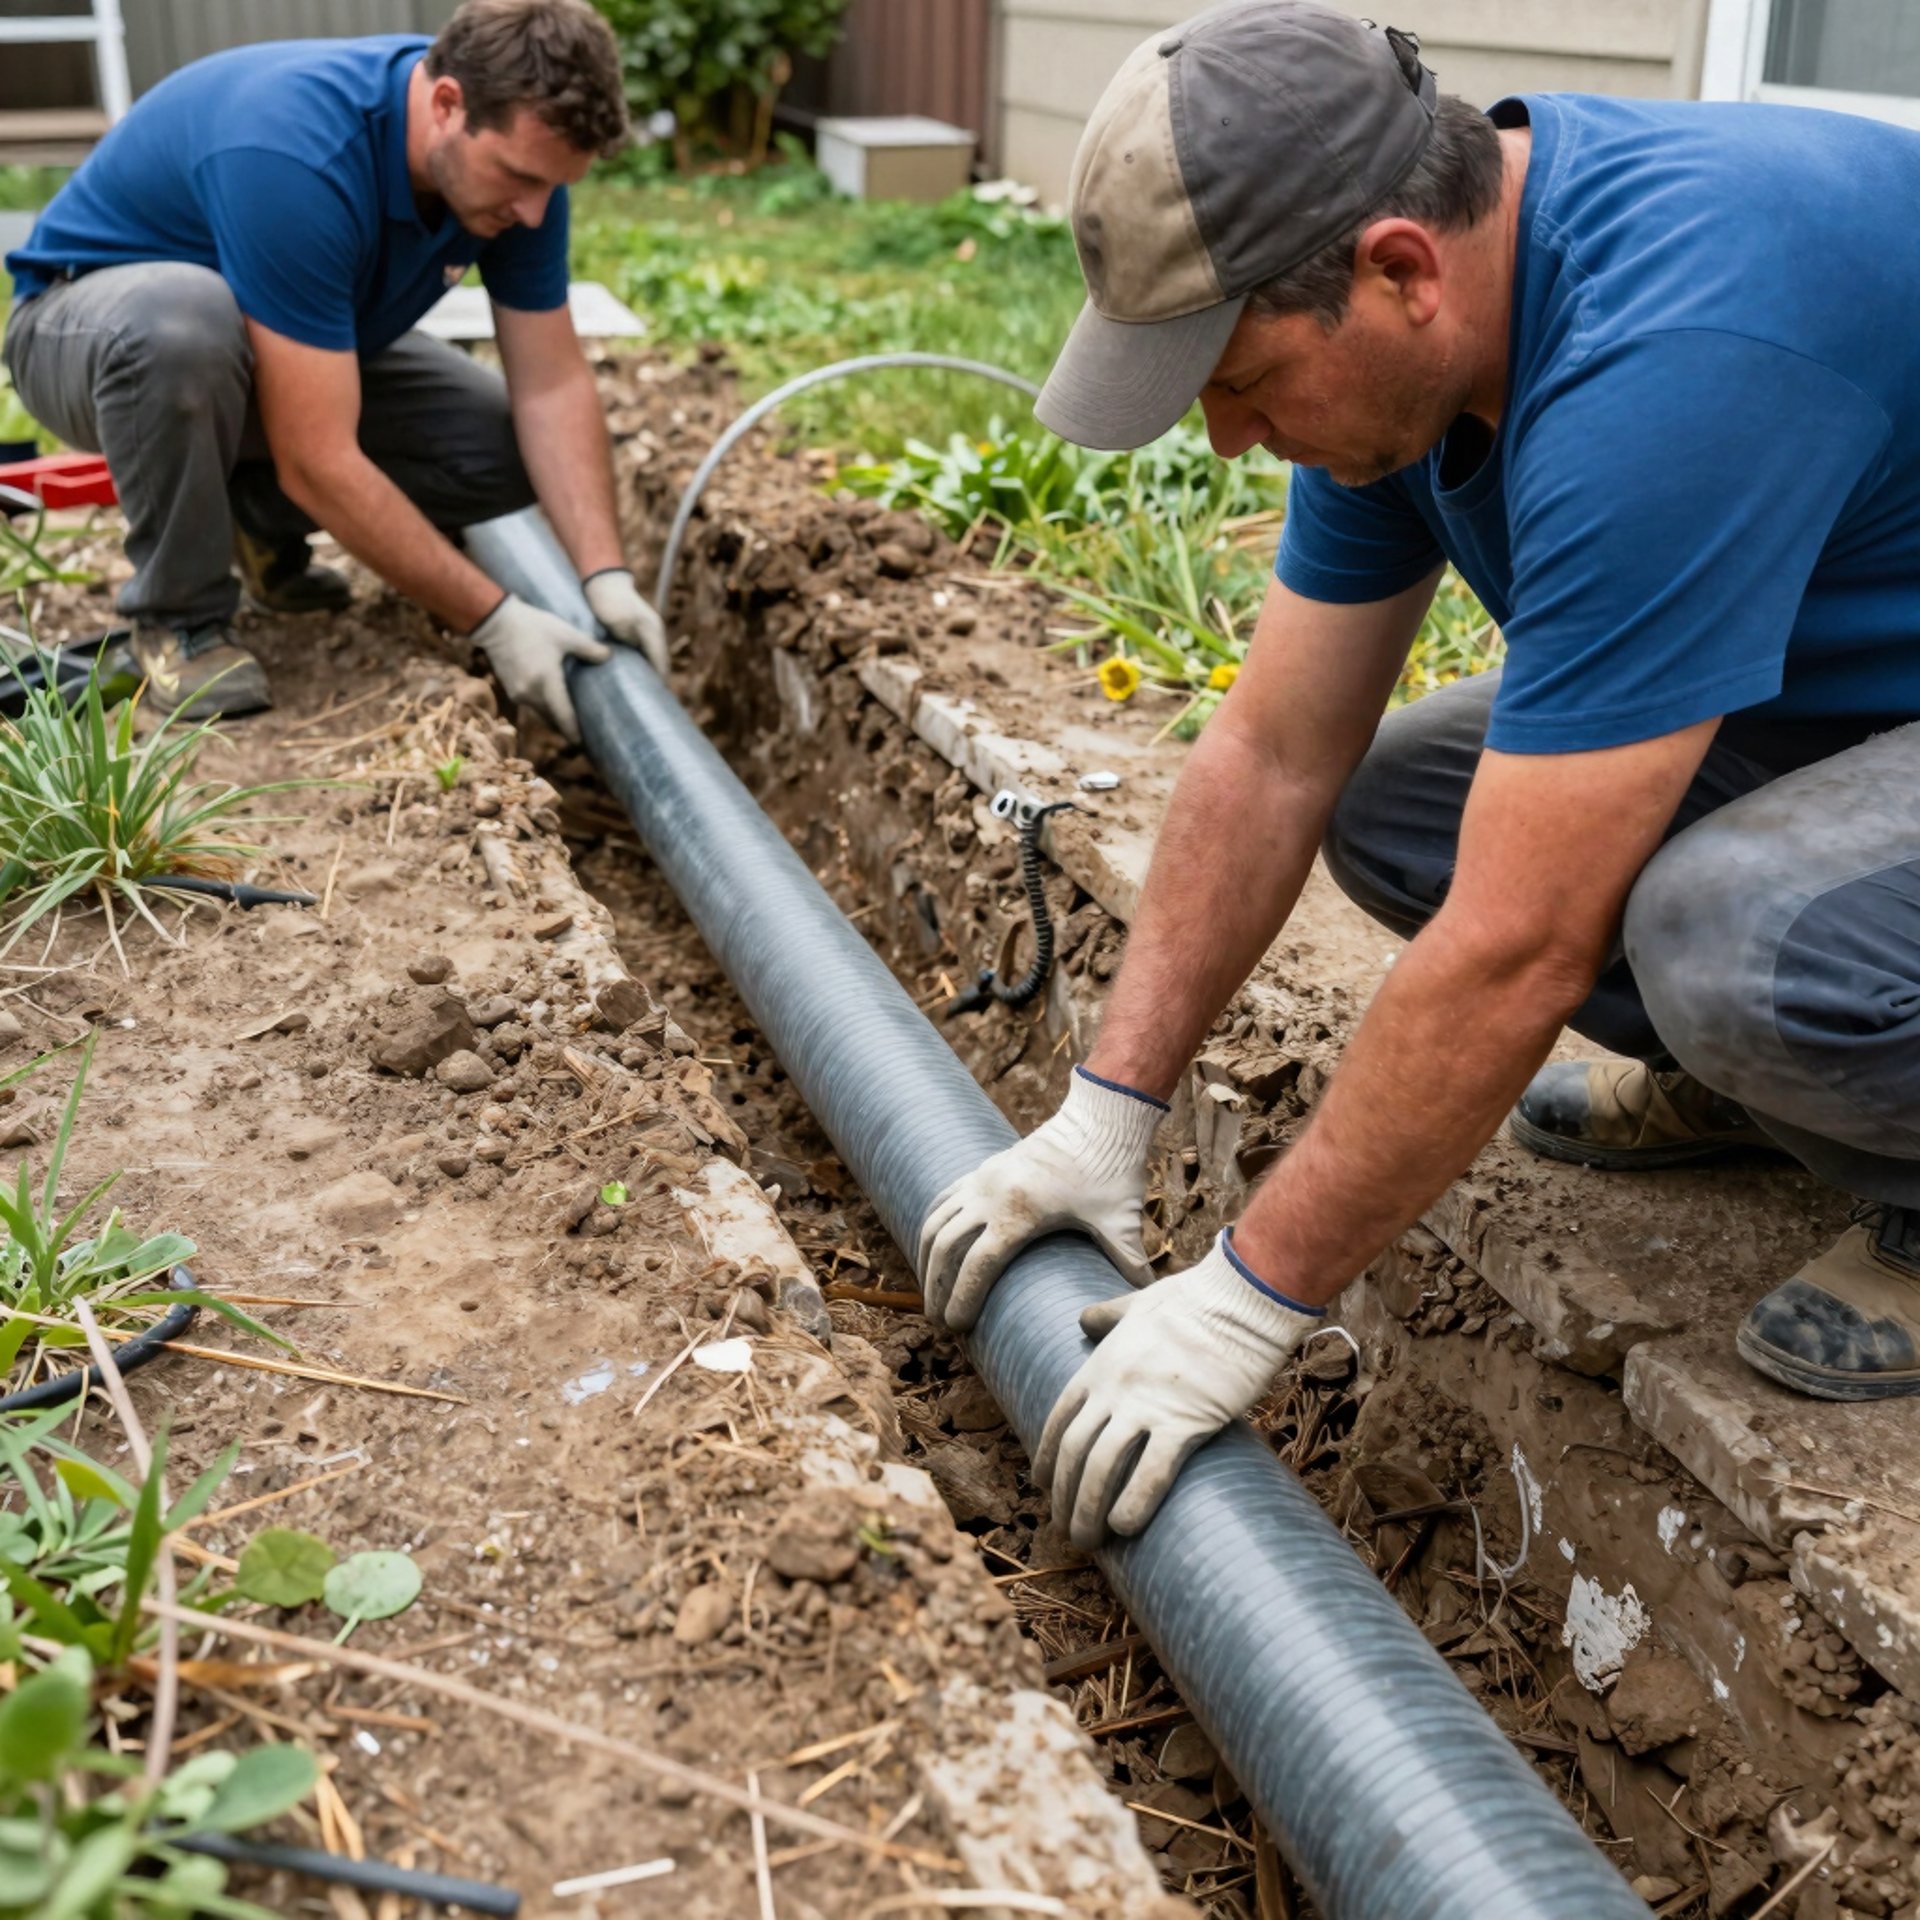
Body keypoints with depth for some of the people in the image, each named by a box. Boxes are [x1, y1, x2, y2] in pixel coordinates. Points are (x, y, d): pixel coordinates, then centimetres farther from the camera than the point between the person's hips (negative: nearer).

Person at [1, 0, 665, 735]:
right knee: (185, 319, -42)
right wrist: (494, 621, -36)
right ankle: (178, 615, -16)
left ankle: (256, 512, 11)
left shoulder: (515, 153, -18)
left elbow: (551, 385, -14)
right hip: (95, 315, -6)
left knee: (505, 449, -13)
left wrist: (606, 576, -25)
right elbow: (319, 462, -39)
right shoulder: (300, 159, -39)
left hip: (299, 348, 6)